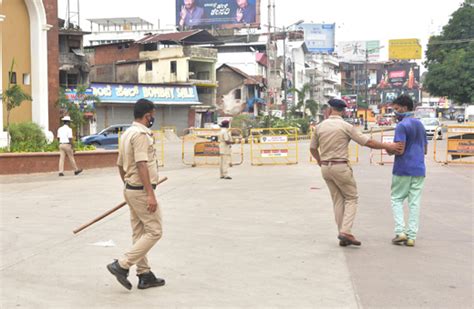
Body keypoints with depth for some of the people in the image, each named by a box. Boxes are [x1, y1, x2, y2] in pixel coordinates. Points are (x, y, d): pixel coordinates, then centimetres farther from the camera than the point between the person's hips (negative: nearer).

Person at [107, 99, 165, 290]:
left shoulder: (127, 134, 13)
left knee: (139, 233, 13)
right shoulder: (141, 134, -17)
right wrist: (150, 194, -27)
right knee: (154, 232, -4)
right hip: (141, 191, -10)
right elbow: (142, 165, -25)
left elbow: (120, 165, 19)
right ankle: (122, 265, -6)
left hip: (130, 189, 10)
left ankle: (144, 275, 18)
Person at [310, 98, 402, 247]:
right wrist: (387, 146, 0)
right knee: (351, 198, 7)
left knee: (337, 200, 13)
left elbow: (312, 148, 14)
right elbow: (368, 142, -9)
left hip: (325, 168, 5)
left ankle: (343, 236, 13)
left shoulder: (319, 127, 5)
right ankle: (346, 231, -9)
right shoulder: (346, 126, -9)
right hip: (341, 167, -5)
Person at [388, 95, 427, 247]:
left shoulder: (402, 126, -11)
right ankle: (411, 236, 5)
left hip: (403, 170, -6)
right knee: (414, 202, 5)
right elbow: (425, 150, 20)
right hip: (419, 170, 6)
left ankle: (400, 231, -3)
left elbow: (400, 150, -18)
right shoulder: (420, 125, 15)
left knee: (396, 199, 6)